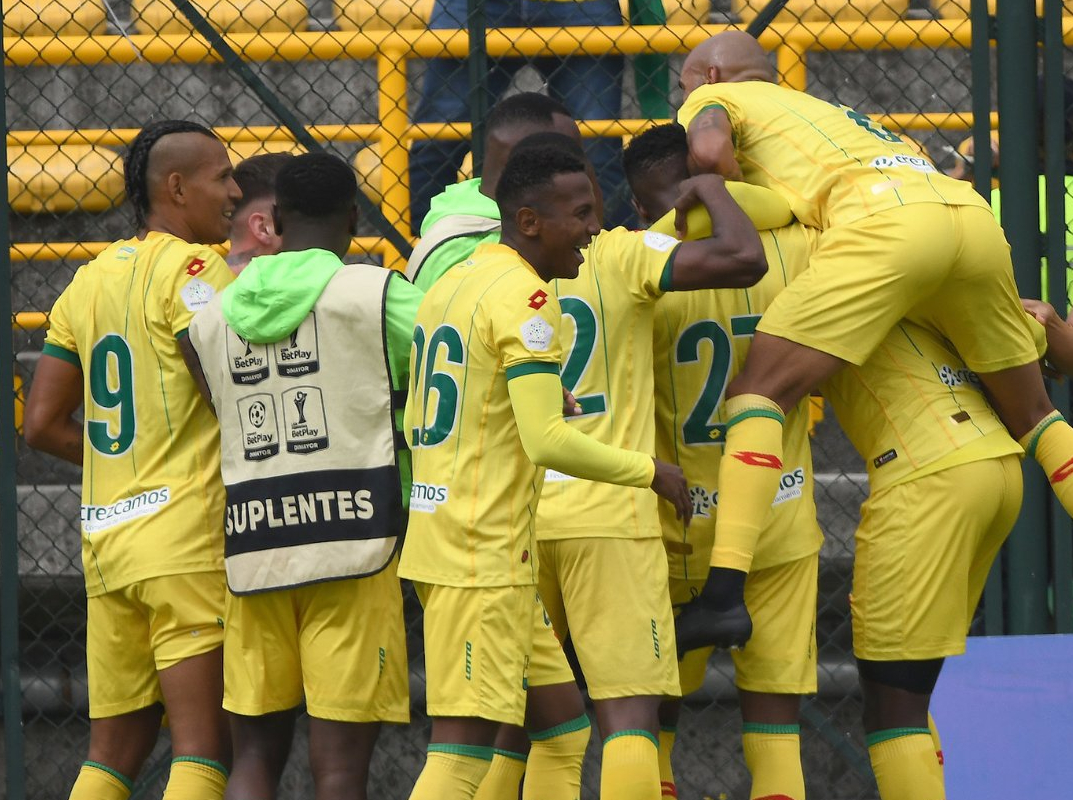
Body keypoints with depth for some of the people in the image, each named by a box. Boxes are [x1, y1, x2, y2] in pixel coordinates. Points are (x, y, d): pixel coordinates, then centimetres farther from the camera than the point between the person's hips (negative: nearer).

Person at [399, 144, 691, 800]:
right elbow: (547, 441, -22)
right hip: (487, 551, -10)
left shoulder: (449, 285, 16)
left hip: (435, 535, 10)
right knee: (464, 745, -11)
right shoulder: (525, 296, -14)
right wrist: (649, 471, -9)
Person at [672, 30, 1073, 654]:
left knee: (760, 389, -8)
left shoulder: (713, 97, 22)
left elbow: (708, 152, -2)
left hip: (887, 222, -7)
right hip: (977, 220, 7)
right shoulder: (819, 110, 41)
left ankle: (725, 594, -25)